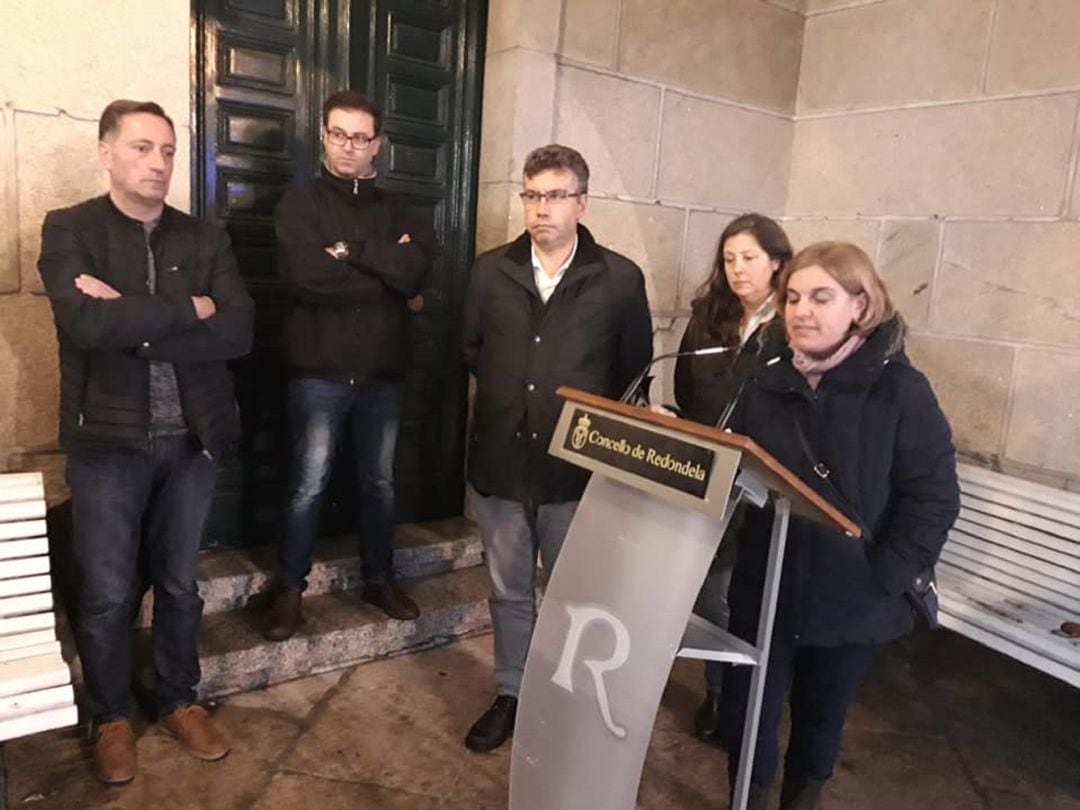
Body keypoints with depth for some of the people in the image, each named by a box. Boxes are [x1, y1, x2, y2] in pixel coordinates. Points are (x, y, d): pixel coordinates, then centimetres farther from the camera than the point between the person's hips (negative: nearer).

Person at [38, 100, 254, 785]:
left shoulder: (206, 238, 5)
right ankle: (112, 718, 32)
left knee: (180, 583, 15)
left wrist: (134, 323, -17)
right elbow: (87, 324, -21)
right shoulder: (69, 230, -3)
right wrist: (189, 308, -14)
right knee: (107, 593, 10)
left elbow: (239, 331, -9)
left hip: (192, 439, 2)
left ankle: (180, 701, 35)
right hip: (108, 441, -2)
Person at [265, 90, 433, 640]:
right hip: (320, 371, -3)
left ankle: (379, 579, 29)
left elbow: (418, 269, -9)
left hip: (382, 372, 3)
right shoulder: (299, 204, 2)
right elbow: (305, 274, -17)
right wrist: (384, 267, -10)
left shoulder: (394, 209, 11)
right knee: (308, 486, 3)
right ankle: (290, 589, 19)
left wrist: (350, 251, -15)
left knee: (380, 482, 13)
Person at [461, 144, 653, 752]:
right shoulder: (491, 270, 3)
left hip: (577, 466, -2)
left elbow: (635, 371, 4)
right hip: (500, 460, 3)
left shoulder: (621, 279, -4)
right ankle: (512, 695, 36)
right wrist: (507, 392, 11)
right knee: (509, 591, 17)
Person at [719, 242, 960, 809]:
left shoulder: (900, 389, -11)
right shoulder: (767, 380, 0)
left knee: (820, 718, 18)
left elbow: (935, 499, -12)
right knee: (745, 717, 8)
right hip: (764, 589, 2)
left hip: (851, 600, -2)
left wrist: (884, 581, -15)